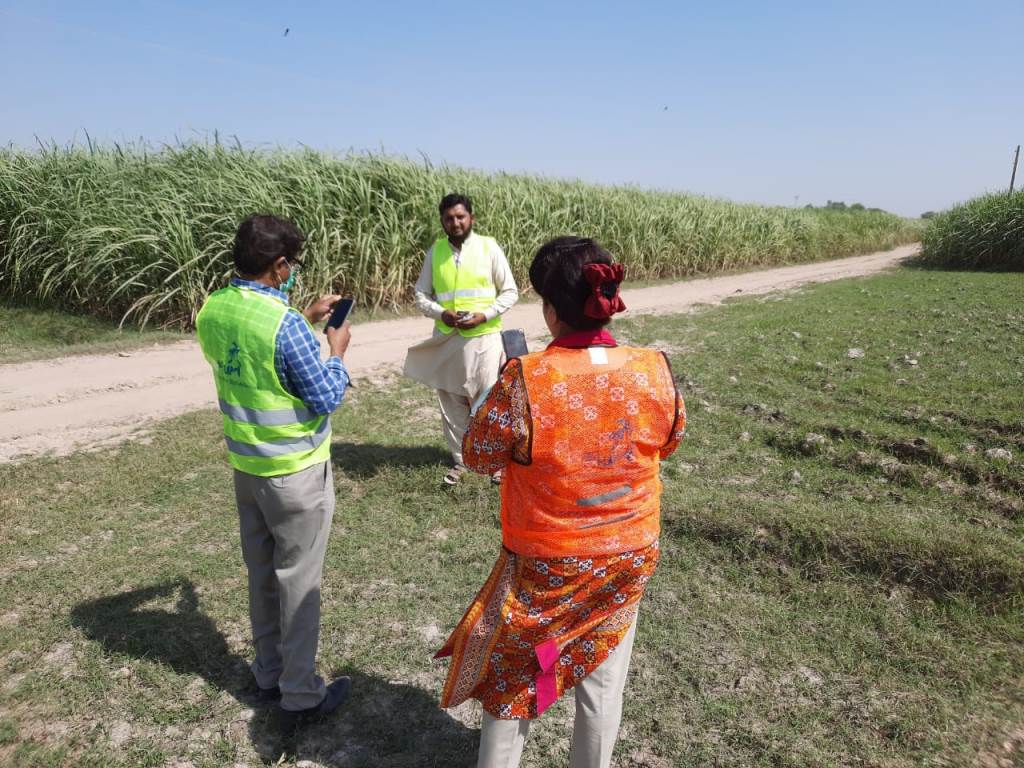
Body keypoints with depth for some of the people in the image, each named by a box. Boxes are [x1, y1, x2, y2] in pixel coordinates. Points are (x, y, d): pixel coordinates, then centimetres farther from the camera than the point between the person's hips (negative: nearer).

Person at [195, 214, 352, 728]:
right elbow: (326, 398, -18)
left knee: (261, 571, 19)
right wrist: (336, 350, -3)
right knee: (298, 580, 6)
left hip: (246, 464, 7)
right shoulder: (285, 322, -25)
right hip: (295, 470, -7)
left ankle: (269, 673, 36)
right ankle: (301, 696, 20)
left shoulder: (212, 310, -2)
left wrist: (307, 321, 15)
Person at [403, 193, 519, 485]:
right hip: (447, 339, 3)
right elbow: (421, 294, 8)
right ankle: (460, 459, 24)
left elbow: (510, 292, 0)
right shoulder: (435, 250, 4)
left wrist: (485, 315, -14)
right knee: (451, 401, 9)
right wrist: (441, 313, -11)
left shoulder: (489, 247, -3)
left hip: (484, 337, -3)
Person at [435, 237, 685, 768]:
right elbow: (670, 441, 4)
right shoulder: (655, 371, -14)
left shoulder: (525, 380, -26)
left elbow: (477, 456, -12)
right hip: (627, 558, 3)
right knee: (603, 678, 22)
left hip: (544, 565, -3)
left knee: (512, 678, 21)